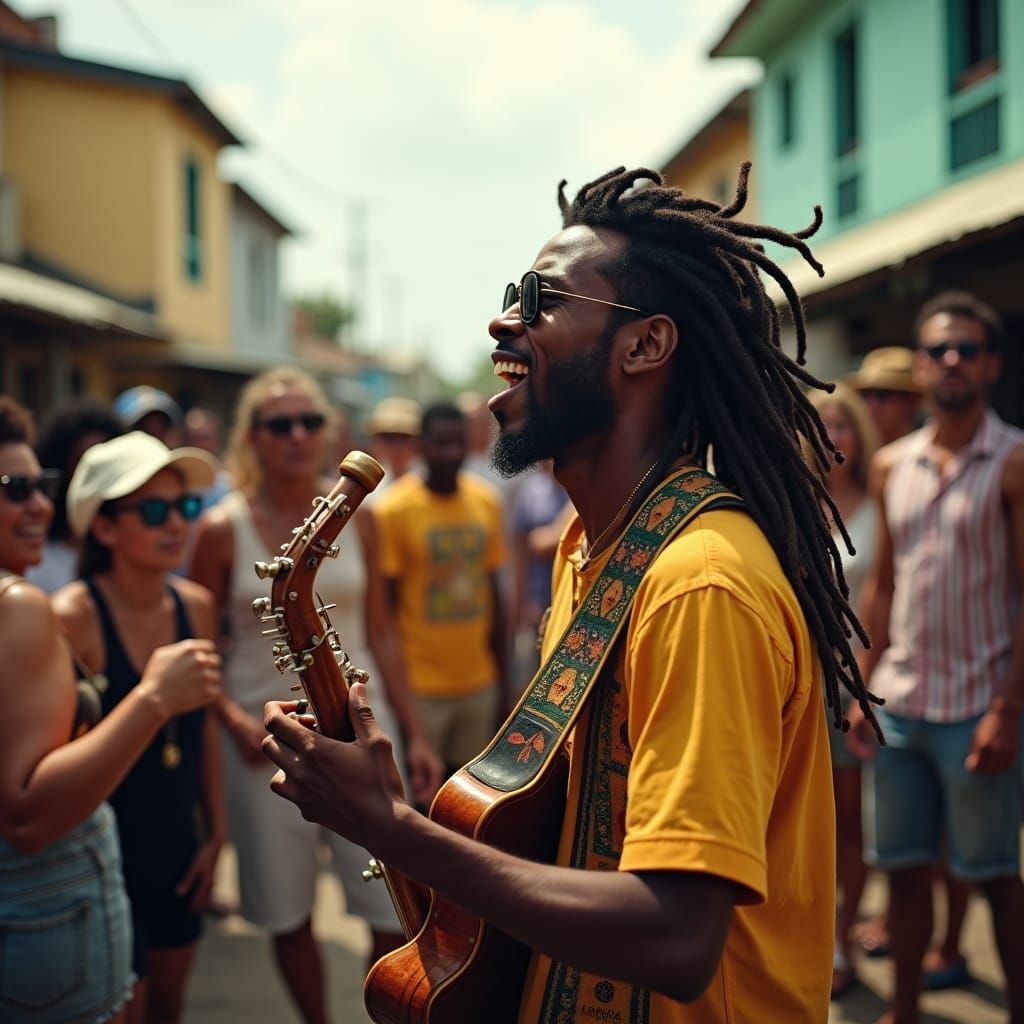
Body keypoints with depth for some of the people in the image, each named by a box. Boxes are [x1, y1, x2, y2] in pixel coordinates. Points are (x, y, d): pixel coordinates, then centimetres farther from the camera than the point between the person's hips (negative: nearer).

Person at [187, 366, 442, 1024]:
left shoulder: (355, 516, 2)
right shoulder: (223, 529, -5)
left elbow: (380, 633, 7)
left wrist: (415, 735, 5)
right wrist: (233, 719, -16)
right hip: (269, 739, -1)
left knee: (396, 910, 0)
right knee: (289, 915, 10)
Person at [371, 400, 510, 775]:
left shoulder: (487, 501, 5)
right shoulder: (393, 508, -10)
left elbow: (493, 592, 10)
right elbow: (385, 606, -7)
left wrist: (502, 672, 11)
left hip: (479, 683, 4)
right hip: (420, 687, -4)